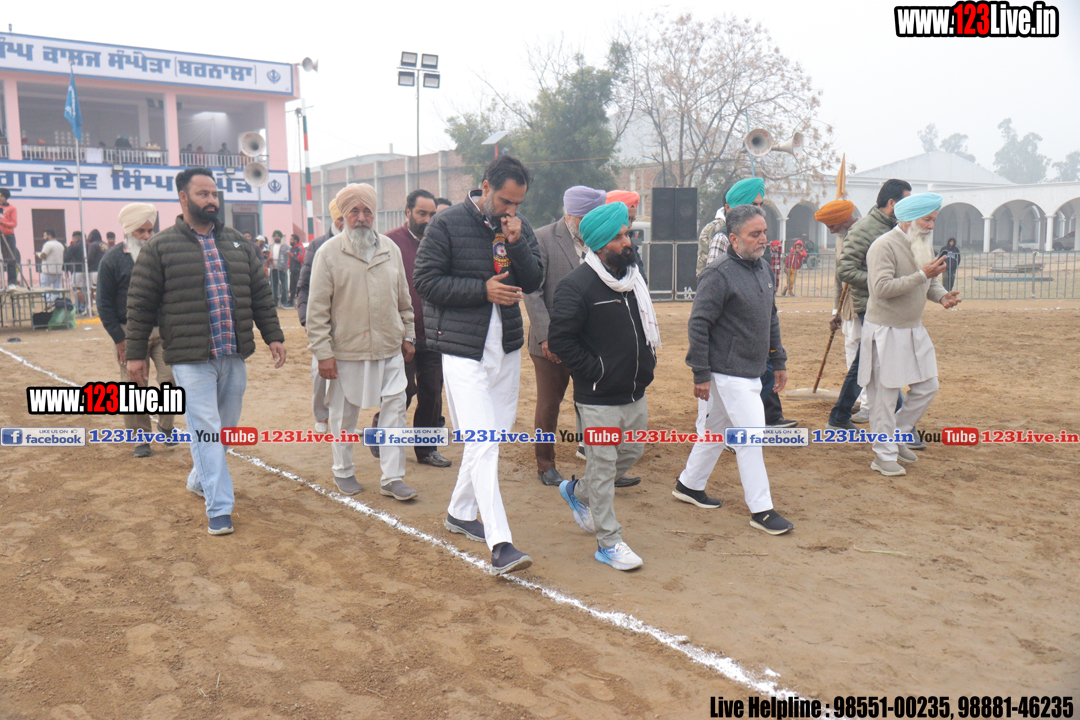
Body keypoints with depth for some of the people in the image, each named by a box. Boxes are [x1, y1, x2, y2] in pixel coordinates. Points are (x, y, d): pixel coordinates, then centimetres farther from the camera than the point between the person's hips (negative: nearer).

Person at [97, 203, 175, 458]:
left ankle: (165, 425, 17)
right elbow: (104, 304, -1)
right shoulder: (112, 259, -2)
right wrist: (118, 338, -6)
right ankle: (141, 439, 15)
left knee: (171, 379, -6)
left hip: (164, 330, 2)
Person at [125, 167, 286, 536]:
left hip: (234, 356, 5)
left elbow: (261, 293, 15)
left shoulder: (237, 243, 12)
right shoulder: (160, 247, -1)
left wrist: (273, 335, 9)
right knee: (206, 431, -6)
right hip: (191, 358, -5)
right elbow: (140, 303, 0)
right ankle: (219, 509, 0)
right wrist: (136, 353, -1)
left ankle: (199, 480, 38)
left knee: (226, 428, 15)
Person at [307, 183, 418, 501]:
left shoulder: (390, 249, 8)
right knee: (344, 413, 10)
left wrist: (407, 336, 15)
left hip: (389, 348, 3)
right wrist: (322, 352, -10)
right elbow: (317, 309, -6)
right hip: (346, 350, -3)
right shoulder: (329, 253, -5)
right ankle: (343, 472, 29)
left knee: (395, 409, 1)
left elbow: (403, 299, 16)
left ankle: (393, 477, 11)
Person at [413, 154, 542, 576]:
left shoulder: (519, 227, 7)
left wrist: (517, 244, -13)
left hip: (507, 348, 6)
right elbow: (425, 279, -10)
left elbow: (533, 282, 4)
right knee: (482, 443, -12)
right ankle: (499, 544, -12)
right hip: (463, 349, -6)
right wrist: (483, 289, -17)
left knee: (492, 436, 14)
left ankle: (460, 512, 33)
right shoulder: (447, 224, -8)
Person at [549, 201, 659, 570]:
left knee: (632, 452, 20)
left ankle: (577, 491, 43)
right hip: (599, 398, -8)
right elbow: (560, 339, -18)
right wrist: (596, 371, -17)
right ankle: (609, 542, 15)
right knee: (603, 465, 2)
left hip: (635, 392, 8)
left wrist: (646, 363, 11)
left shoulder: (632, 275, 8)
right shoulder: (576, 286, -17)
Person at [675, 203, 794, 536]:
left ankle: (689, 485, 33)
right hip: (728, 373, -9)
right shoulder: (719, 274, -16)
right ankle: (761, 510, 4)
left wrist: (778, 361, 19)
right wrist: (701, 374, -19)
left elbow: (771, 319, 20)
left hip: (752, 371, 9)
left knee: (718, 429, 18)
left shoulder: (763, 268, 10)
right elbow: (698, 324, -18)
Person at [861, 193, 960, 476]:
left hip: (914, 329, 9)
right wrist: (922, 275, -28)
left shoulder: (923, 245, 11)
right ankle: (884, 455, 10)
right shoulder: (884, 246, -17)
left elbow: (930, 282, 19)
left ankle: (897, 436, 28)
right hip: (885, 331, -9)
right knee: (885, 395, -1)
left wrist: (942, 295, -3)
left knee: (927, 387, 12)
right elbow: (882, 288, -26)